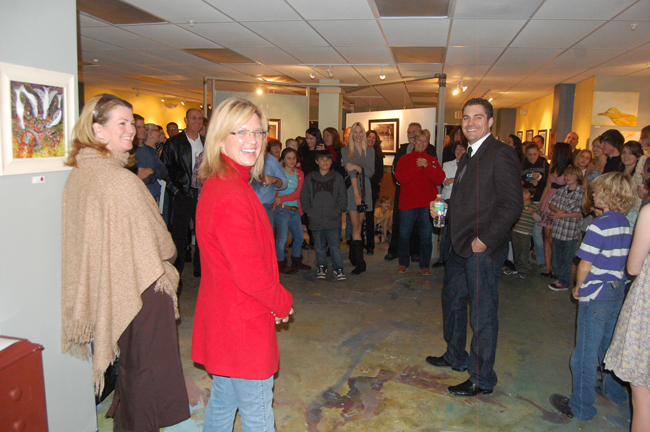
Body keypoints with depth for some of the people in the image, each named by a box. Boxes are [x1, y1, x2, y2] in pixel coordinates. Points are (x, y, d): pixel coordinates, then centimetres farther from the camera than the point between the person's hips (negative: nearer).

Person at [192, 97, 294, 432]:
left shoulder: (216, 184, 7)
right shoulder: (231, 196, -25)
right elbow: (249, 272, -25)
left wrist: (274, 300, 10)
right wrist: (282, 302, -7)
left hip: (222, 316, 10)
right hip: (243, 320, -10)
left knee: (222, 401, 25)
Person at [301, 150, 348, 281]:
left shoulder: (337, 178, 6)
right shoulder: (309, 178, 8)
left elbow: (343, 198, 7)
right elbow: (304, 197, 10)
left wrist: (337, 211, -3)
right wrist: (309, 211, -1)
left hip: (333, 220, -2)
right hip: (316, 221, 2)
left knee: (335, 245, -4)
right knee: (319, 246, 11)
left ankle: (338, 268, 7)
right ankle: (321, 267, 25)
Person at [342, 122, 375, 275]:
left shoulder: (370, 150, 11)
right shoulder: (346, 150, 0)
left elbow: (371, 172, 2)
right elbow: (350, 172, -10)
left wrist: (357, 167, -15)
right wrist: (356, 193, -17)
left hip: (365, 189, 3)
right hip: (352, 188, -3)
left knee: (359, 224, 7)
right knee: (355, 225, -8)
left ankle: (353, 255, 21)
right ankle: (360, 262, -10)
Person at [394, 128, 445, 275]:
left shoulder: (432, 160, 10)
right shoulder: (405, 159, 6)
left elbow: (440, 179, -4)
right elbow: (400, 177, -9)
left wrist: (427, 167, -15)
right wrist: (416, 167, -16)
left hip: (427, 204, 1)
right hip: (407, 202, -1)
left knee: (426, 236, 5)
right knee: (404, 235, 5)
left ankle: (424, 265, 17)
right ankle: (403, 264, 20)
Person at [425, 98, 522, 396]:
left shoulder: (501, 154, -14)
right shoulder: (469, 155, 15)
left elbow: (512, 204, -19)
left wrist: (484, 240, -20)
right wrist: (445, 209, 5)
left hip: (483, 250, -9)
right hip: (459, 247, 9)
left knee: (483, 314, 3)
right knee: (452, 301, 21)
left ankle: (482, 379, 18)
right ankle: (455, 357, 41)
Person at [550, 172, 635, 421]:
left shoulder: (600, 225, -18)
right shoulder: (626, 224, 5)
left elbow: (585, 264, -18)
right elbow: (622, 260, 13)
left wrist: (578, 288, -4)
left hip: (596, 296, -8)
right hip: (618, 292, 8)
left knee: (586, 352, 3)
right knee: (609, 346, 24)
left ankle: (581, 407, 13)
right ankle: (614, 391, 40)